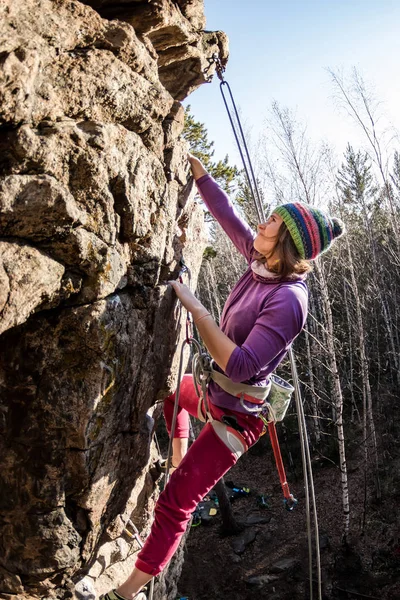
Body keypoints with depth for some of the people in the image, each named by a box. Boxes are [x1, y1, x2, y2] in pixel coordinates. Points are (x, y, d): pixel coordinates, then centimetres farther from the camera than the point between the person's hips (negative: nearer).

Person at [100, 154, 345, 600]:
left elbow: (239, 366, -36)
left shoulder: (288, 299, -30)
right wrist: (192, 163, 5)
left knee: (174, 504, -7)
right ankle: (180, 457, 45)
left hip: (235, 416, -9)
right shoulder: (261, 261, -7)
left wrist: (193, 305, -32)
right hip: (213, 392, 9)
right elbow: (224, 211, 3)